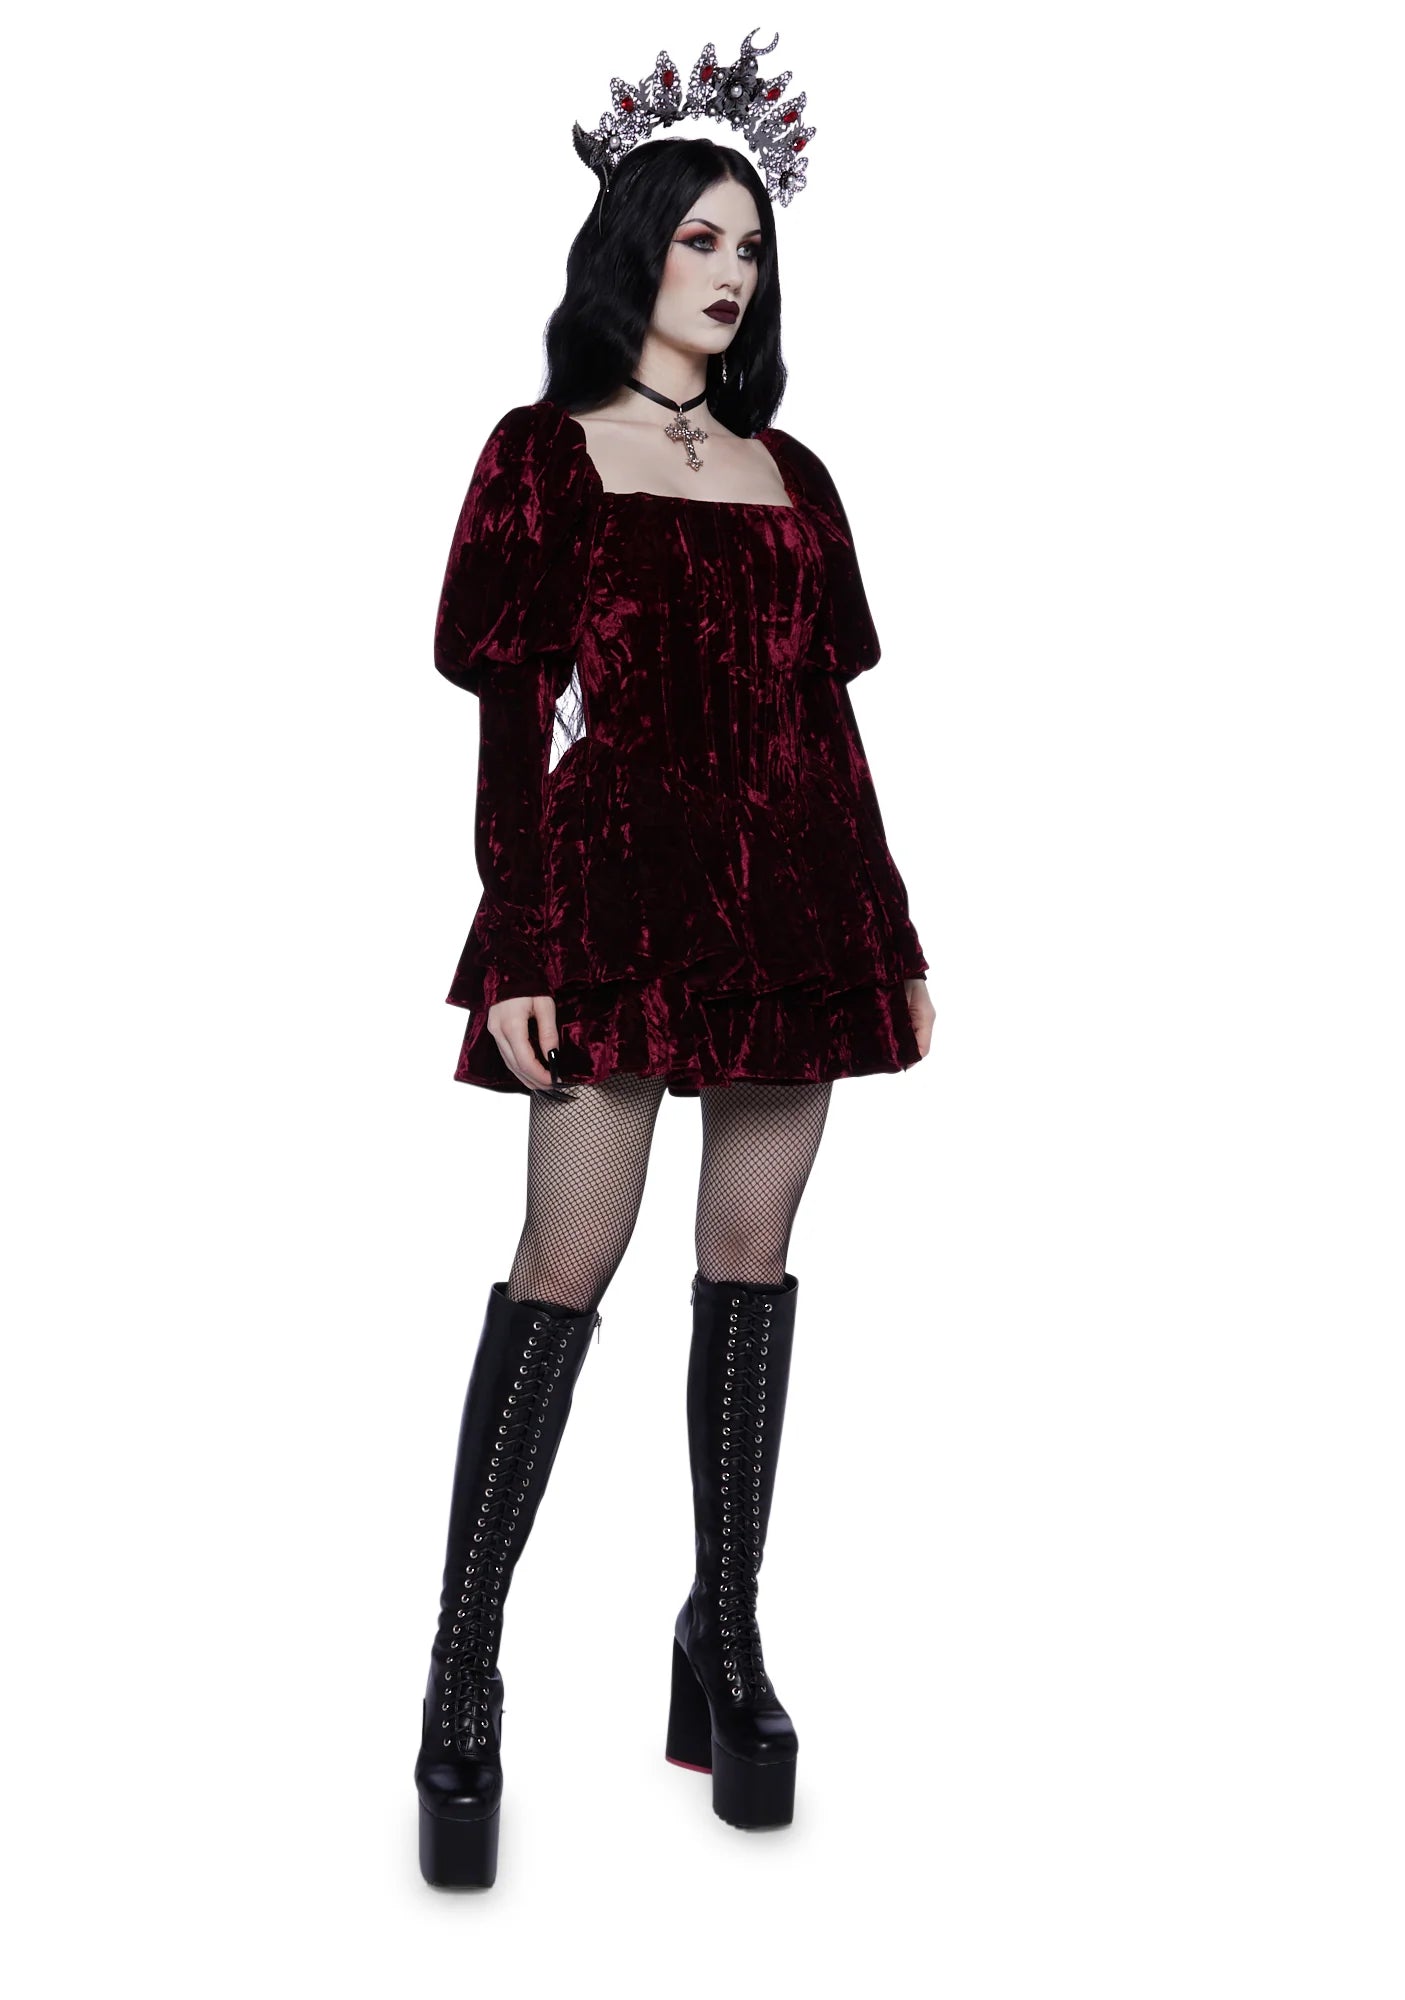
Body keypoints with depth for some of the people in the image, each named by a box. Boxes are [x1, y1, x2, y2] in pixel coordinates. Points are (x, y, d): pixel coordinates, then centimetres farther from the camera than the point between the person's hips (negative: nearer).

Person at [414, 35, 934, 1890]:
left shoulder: (789, 472, 17)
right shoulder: (545, 454, 5)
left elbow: (831, 717, 16)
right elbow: (511, 718, -3)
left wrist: (897, 937, 13)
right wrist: (514, 954, -12)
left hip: (794, 901, 5)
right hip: (615, 887, -5)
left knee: (754, 1259, 6)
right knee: (565, 1268, -8)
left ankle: (726, 1641, 16)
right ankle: (463, 1678, 0)